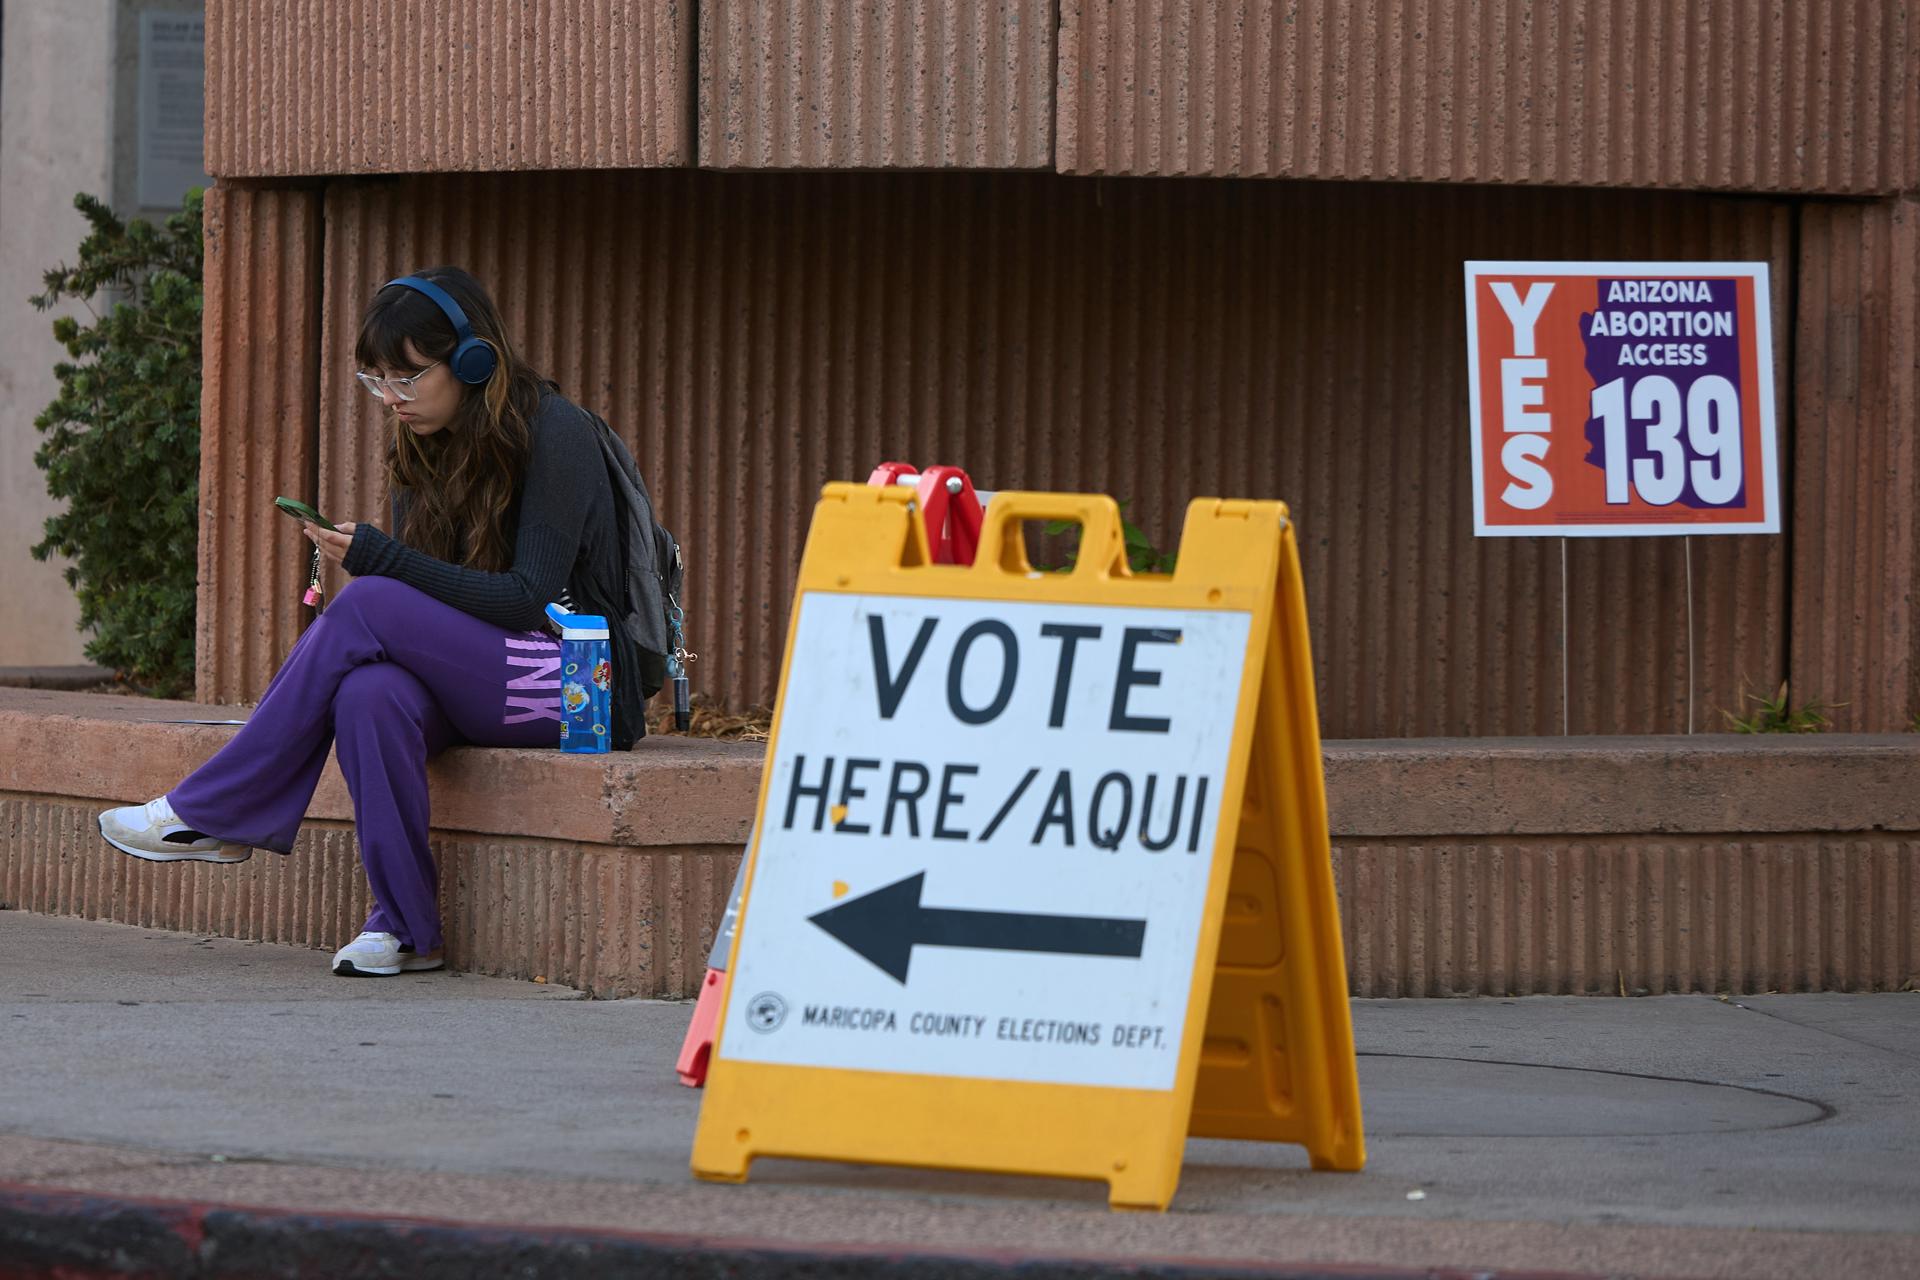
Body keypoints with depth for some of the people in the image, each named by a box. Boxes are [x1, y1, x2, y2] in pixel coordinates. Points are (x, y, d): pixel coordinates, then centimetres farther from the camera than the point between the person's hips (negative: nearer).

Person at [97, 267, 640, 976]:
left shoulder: (552, 431, -11)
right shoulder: (422, 444, 11)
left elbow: (530, 597, -18)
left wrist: (380, 560, -23)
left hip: (577, 679, -6)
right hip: (472, 686, 6)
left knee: (367, 606, -27)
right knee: (369, 693, -31)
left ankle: (213, 813, -19)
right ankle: (405, 925, -25)